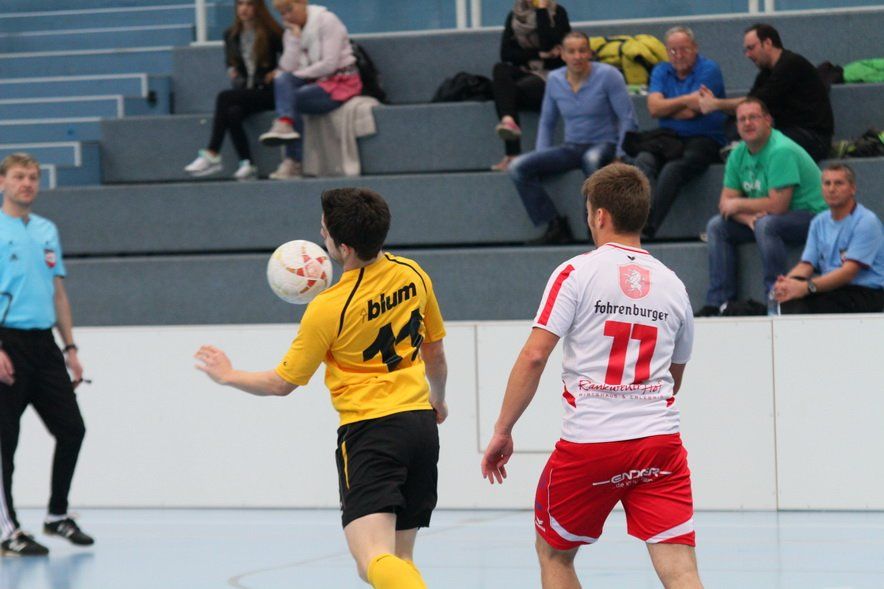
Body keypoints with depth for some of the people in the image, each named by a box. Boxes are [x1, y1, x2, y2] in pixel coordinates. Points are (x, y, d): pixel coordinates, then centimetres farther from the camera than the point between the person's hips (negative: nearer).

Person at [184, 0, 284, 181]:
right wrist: (232, 70, 7)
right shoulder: (231, 35, 13)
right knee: (232, 112, -31)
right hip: (244, 91, 4)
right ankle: (246, 164, -33)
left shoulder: (271, 34, -2)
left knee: (224, 97, -28)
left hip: (266, 92, -4)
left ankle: (212, 155, -30)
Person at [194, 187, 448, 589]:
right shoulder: (413, 275, 3)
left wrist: (227, 376, 17)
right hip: (421, 422, 7)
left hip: (369, 430, -7)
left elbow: (282, 383, -1)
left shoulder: (328, 309, -13)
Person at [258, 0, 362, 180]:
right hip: (314, 82, 7)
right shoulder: (290, 32, 11)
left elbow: (330, 64, -16)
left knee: (290, 100, -24)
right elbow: (288, 69, -3)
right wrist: (295, 38, -10)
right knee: (282, 80, -20)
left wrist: (299, 74, -10)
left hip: (341, 82, -7)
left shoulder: (326, 21, -7)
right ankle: (285, 124, -36)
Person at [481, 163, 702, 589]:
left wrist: (502, 431, -2)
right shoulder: (672, 285, 11)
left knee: (553, 553, 20)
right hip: (660, 440, 3)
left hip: (589, 444, -3)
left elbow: (534, 356, -9)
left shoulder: (576, 273, -2)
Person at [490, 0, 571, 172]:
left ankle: (511, 156, -38)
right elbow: (505, 53, 0)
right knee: (500, 69, -30)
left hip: (550, 76, -4)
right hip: (524, 73, 4)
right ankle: (508, 121, -45)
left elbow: (549, 44, -17)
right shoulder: (514, 16, 11)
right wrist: (539, 55, -11)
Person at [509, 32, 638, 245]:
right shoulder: (555, 80, 6)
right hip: (571, 148, 5)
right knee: (518, 167, -17)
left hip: (604, 145, -5)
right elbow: (546, 123, 19)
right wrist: (542, 156, 7)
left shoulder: (608, 75, -8)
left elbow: (628, 119, -8)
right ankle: (555, 226, -19)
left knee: (592, 160, -43)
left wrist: (620, 155, -16)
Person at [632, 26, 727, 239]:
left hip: (704, 140, -5)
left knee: (672, 169, -33)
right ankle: (646, 218, -44)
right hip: (669, 139, 5)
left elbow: (692, 111, -12)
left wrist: (667, 108, 3)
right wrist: (685, 101, -13)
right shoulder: (661, 71, 14)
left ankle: (647, 228, -38)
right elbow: (654, 107, -2)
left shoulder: (708, 69, -2)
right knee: (643, 161, -27)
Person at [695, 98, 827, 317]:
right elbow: (726, 201, 2)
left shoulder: (781, 151, -24)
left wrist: (739, 205, -14)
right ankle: (719, 302, -5)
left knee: (766, 224, -36)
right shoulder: (738, 155, 3)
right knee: (717, 226, -1)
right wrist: (747, 217, -20)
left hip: (810, 216, -9)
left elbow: (777, 206, -28)